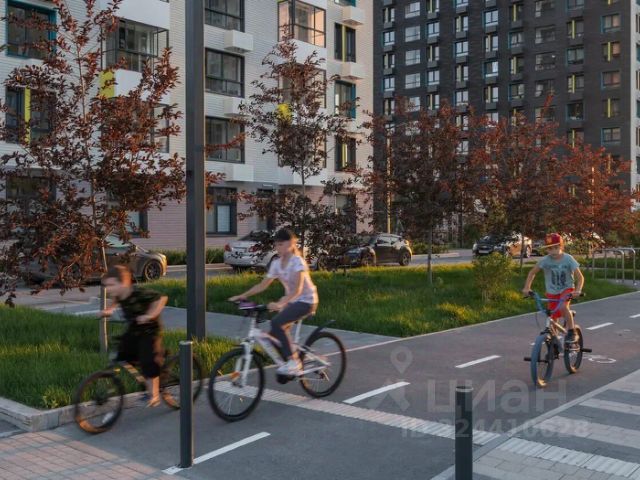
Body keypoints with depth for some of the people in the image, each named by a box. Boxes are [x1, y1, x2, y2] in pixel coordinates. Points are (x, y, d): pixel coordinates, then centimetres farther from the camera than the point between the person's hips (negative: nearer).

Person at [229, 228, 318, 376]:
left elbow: (297, 289, -31)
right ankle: (291, 367, 15)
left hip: (306, 301, -8)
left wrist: (280, 304, -45)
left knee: (276, 323, -27)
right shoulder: (277, 263, 3)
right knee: (274, 335, -3)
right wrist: (242, 295, -8)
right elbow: (263, 285, 3)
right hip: (291, 301, 8)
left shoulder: (297, 261, -19)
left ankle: (293, 361, -19)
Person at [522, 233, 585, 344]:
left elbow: (580, 277, -16)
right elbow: (532, 272, 0)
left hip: (567, 289, -2)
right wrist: (527, 287, -11)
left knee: (563, 307, -33)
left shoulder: (568, 259, -16)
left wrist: (577, 290, -33)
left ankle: (572, 332, -14)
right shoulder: (545, 260, -13)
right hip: (552, 292, 2)